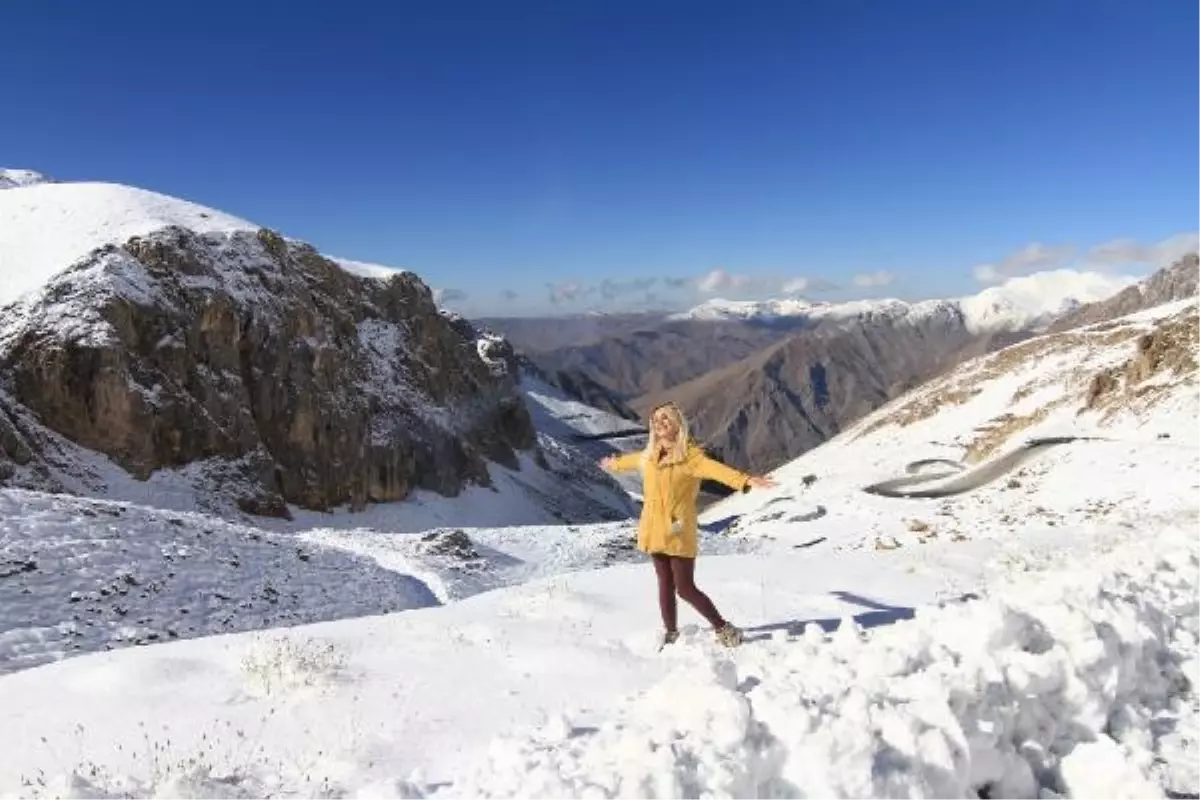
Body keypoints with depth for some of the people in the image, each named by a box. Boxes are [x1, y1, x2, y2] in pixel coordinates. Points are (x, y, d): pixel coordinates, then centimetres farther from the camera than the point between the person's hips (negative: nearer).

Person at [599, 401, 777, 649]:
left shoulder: (689, 455, -13)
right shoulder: (649, 455, 8)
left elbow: (715, 468, -30)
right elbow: (630, 460, 31)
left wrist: (745, 480, -47)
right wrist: (613, 464, 51)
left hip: (678, 533, -6)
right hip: (655, 532, 6)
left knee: (685, 588, -4)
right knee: (666, 584, 13)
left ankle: (724, 629, 12)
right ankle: (670, 634, 26)